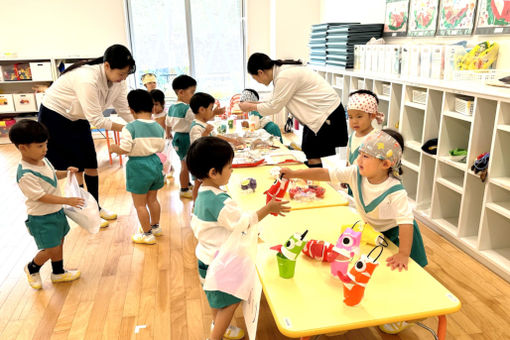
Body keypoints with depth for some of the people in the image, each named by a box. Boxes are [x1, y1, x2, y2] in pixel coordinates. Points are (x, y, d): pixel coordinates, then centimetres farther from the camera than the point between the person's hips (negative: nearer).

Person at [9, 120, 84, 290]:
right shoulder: (26, 175, -28)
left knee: (59, 243, 20)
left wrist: (66, 172, 0)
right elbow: (42, 197, -26)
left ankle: (58, 273, 39)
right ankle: (32, 268, 31)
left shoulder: (43, 160, -1)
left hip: (56, 212, 8)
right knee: (51, 249, 1)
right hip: (41, 218, -8)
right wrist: (68, 200, -25)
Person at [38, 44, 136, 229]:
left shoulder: (118, 81, -12)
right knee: (75, 168, -3)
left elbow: (125, 111, -8)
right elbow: (96, 120, -33)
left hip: (79, 119, 7)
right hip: (55, 118, -7)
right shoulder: (87, 79, -36)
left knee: (91, 165, 9)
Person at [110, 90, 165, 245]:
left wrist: (114, 148, 0)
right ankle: (155, 226, 38)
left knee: (140, 204, 9)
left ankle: (147, 234, 19)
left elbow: (124, 149, -20)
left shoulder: (130, 127, -18)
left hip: (138, 167, -6)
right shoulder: (159, 127, -1)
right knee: (152, 199, 23)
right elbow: (161, 148, 5)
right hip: (155, 164, 6)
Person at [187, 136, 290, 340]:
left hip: (207, 256, 10)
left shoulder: (203, 195, 0)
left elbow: (196, 225, 11)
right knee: (230, 302, 8)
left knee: (217, 298, 29)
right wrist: (268, 208, -18)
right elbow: (243, 222, -25)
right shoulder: (220, 201, -32)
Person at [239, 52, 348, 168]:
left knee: (313, 158, -8)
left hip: (327, 114, -10)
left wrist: (251, 107, -1)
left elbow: (275, 107, -14)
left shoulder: (285, 76, -23)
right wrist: (253, 103, 12)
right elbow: (275, 101, 17)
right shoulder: (281, 71, 7)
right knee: (308, 154, 12)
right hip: (317, 114, 10)